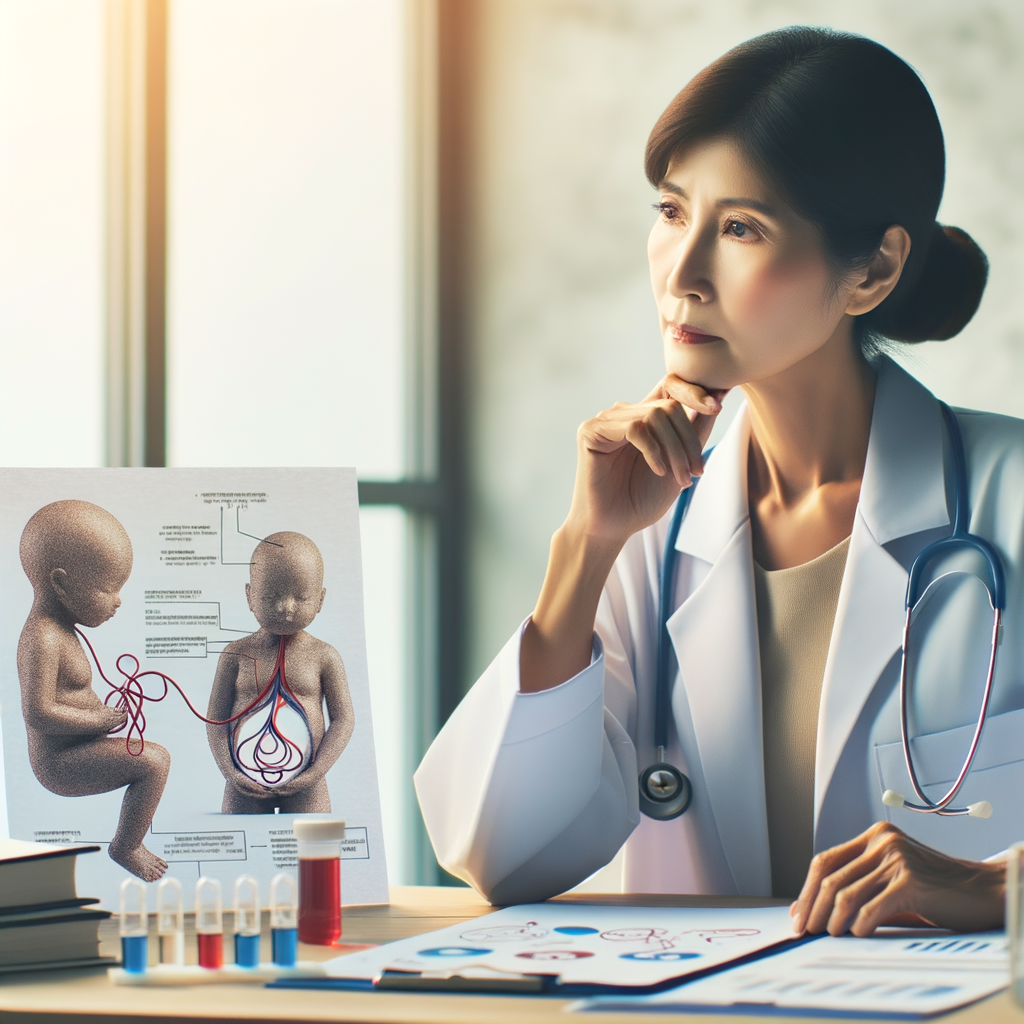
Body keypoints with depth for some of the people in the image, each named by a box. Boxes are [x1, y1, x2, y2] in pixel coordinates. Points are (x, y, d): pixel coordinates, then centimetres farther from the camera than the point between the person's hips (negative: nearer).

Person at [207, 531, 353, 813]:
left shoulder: (323, 657, -1)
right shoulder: (237, 655, 1)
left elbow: (343, 719, 0)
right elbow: (215, 719, 2)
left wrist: (314, 774, -11)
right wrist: (231, 774, -11)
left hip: (304, 789, -1)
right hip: (245, 789, 1)